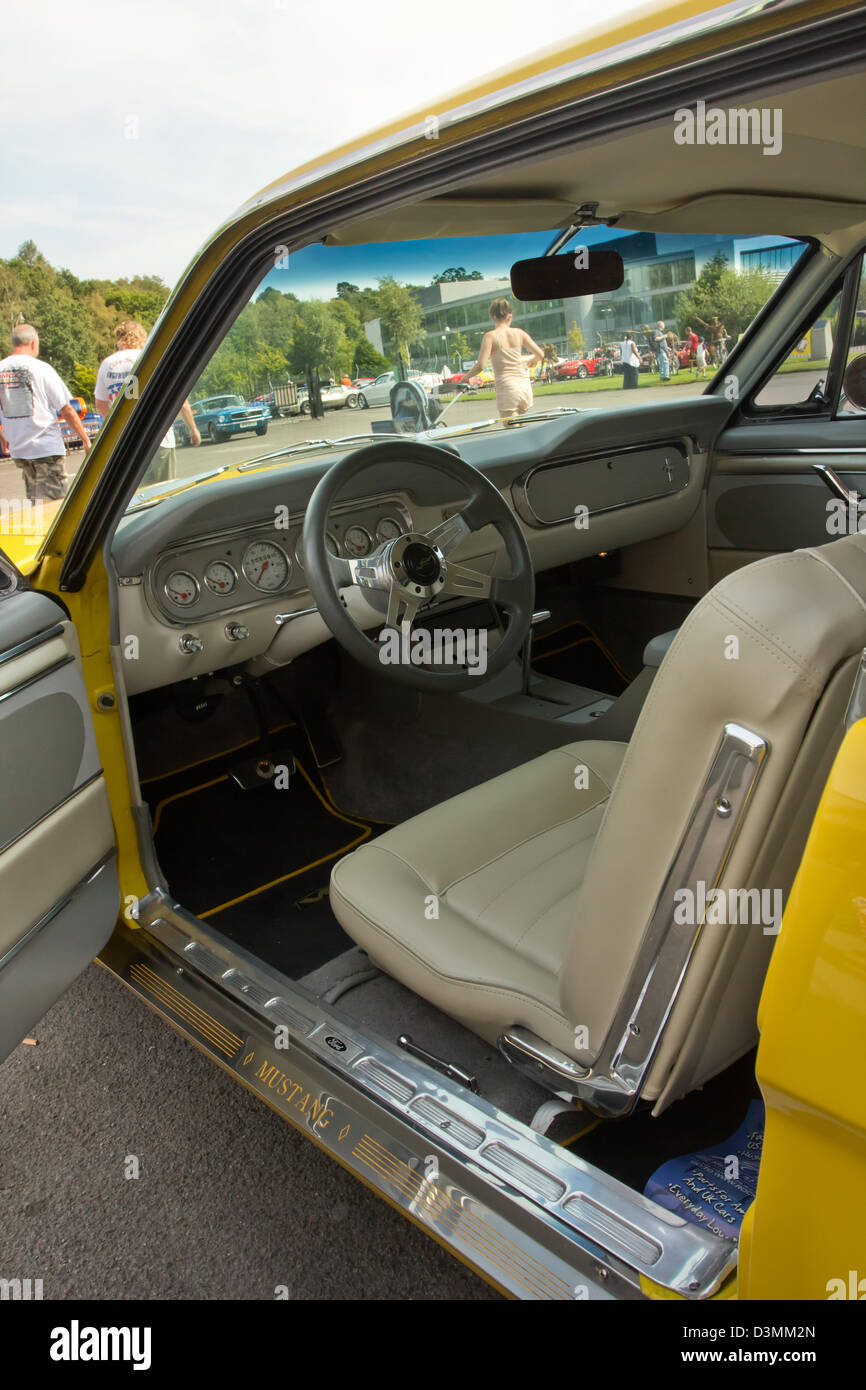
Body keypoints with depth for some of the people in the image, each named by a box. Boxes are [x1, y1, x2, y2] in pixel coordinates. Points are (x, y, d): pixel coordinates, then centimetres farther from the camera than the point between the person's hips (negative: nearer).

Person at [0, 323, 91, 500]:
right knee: (51, 505, -5)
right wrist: (86, 439, 3)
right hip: (47, 448, -5)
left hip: (18, 450, 6)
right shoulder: (41, 368, -9)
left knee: (34, 501, 18)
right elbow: (66, 410, -7)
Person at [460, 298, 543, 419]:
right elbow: (540, 355, 8)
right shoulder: (519, 333, 5)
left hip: (506, 388, -4)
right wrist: (531, 361, 31)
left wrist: (465, 378, -1)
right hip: (525, 387, 5)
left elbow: (480, 365, -16)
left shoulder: (490, 336, -7)